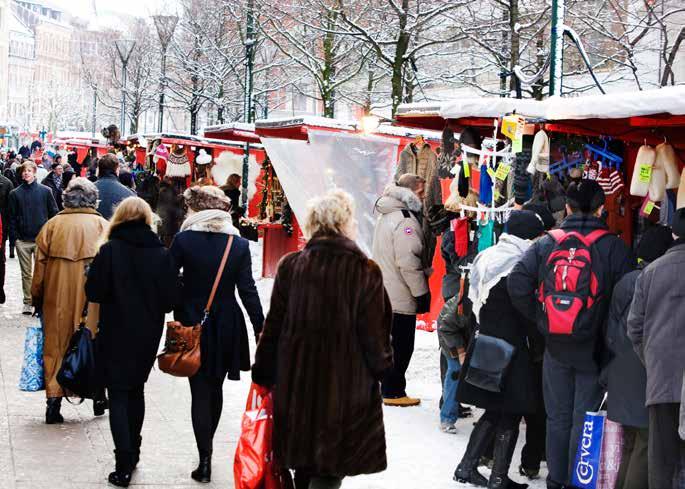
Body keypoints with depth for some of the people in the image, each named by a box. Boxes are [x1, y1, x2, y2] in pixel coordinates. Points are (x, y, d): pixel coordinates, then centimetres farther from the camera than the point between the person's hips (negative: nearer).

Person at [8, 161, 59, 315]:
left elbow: (54, 213, 3)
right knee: (26, 273, 6)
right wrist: (14, 237, -3)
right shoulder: (15, 193, 6)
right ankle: (28, 302, 12)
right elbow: (12, 217, 6)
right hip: (22, 241, 1)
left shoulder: (45, 191, 2)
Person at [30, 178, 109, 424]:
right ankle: (98, 396, 20)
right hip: (93, 299, 0)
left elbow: (40, 265, 3)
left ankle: (54, 400, 4)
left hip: (57, 300, 0)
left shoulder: (52, 225, 2)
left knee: (56, 346, 8)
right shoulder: (102, 226, 1)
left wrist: (37, 299, 11)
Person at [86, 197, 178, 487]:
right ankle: (133, 453, 32)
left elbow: (93, 292, -11)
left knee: (118, 396, 3)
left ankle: (124, 466, -5)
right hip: (148, 335, 3)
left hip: (116, 335, -3)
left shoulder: (110, 250, -14)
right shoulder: (162, 254, -6)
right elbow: (171, 299, -4)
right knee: (136, 391, 21)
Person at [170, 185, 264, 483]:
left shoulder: (183, 239, -10)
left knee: (200, 392, 2)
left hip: (192, 324, -2)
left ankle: (205, 457, -3)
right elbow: (247, 291, -5)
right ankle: (207, 449, 30)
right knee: (215, 389, 18)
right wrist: (260, 328, 0)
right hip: (227, 326, 2)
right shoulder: (239, 244, -5)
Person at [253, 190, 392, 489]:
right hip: (346, 391, -3)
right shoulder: (366, 272, -12)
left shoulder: (290, 266, -4)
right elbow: (375, 336, -7)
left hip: (296, 383, 4)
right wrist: (382, 367, 12)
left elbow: (274, 327, 2)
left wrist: (263, 375, 12)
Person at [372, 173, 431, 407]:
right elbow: (408, 262, -22)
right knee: (402, 346, 0)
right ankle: (393, 392, 5)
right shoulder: (405, 220, -18)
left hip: (384, 293, 10)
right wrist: (422, 292, -15)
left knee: (390, 342, 17)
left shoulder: (386, 216, 13)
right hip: (401, 297, -10)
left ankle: (388, 387, 25)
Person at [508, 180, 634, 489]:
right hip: (594, 348, -3)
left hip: (555, 347, 3)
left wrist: (539, 318, 2)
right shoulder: (615, 248, -9)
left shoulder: (545, 244, -1)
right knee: (584, 420, 6)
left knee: (558, 418, 15)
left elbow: (518, 284, -9)